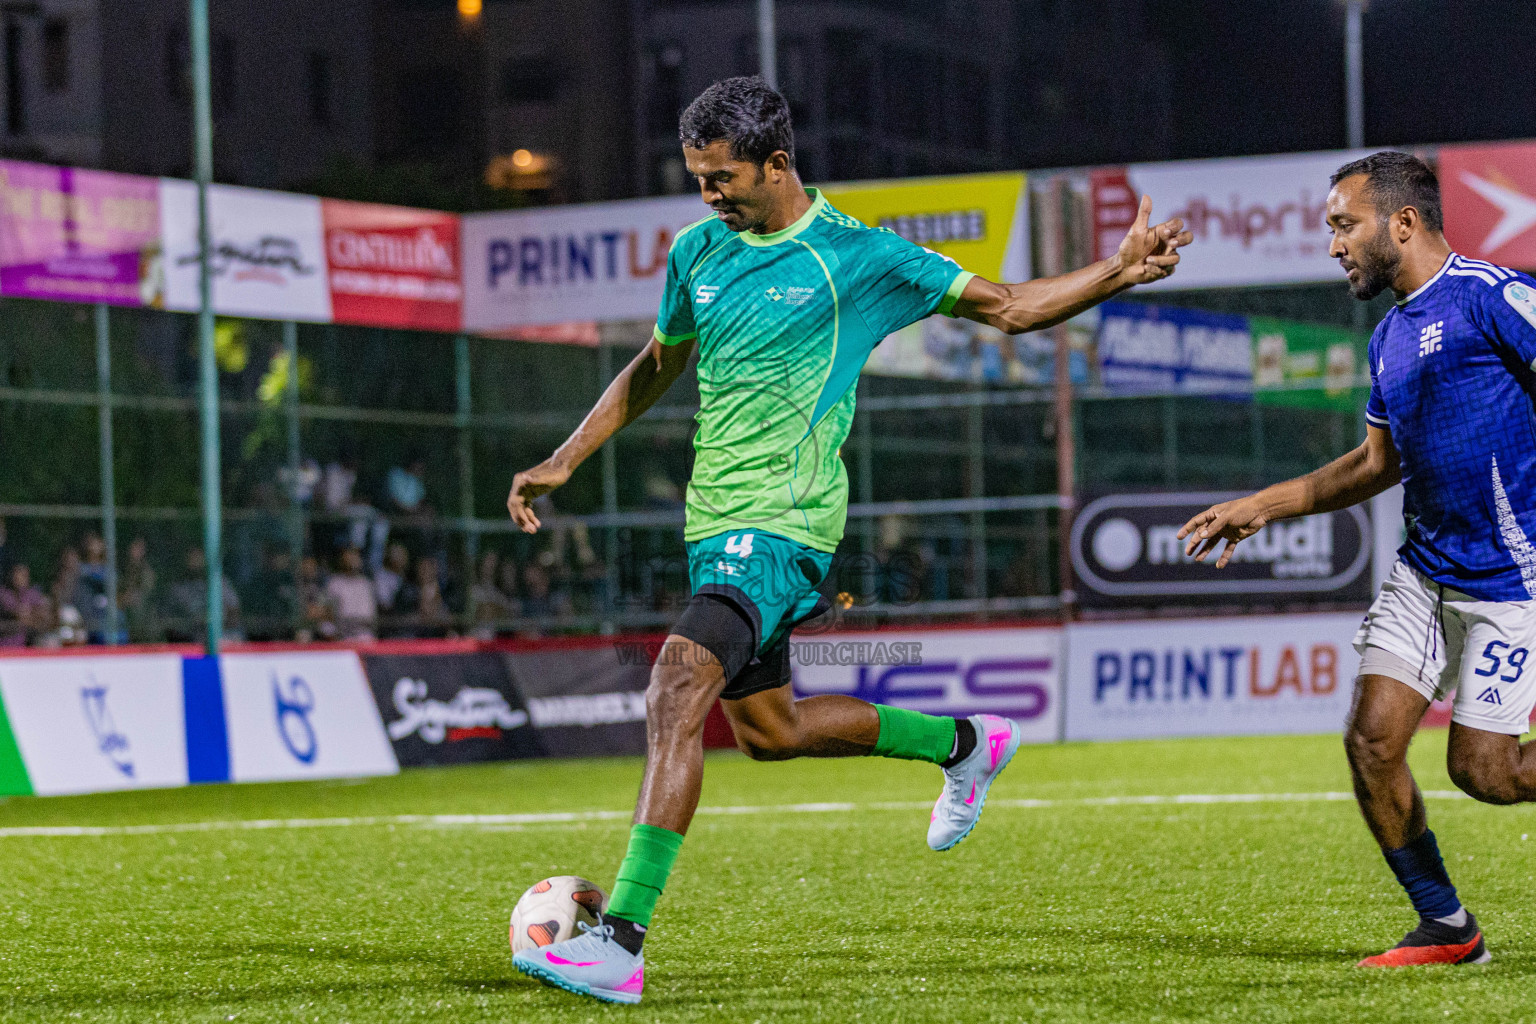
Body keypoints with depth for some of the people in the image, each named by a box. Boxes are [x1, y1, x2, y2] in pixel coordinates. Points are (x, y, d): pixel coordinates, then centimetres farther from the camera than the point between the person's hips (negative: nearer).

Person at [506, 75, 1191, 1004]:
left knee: (677, 692, -25)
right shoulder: (698, 250, 9)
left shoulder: (854, 256, -7)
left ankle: (621, 941, -29)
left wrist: (1120, 272, -13)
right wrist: (565, 461, 19)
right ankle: (966, 744, 40)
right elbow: (658, 365, 26)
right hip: (715, 520, 8)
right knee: (770, 729, 18)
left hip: (784, 525, -8)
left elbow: (1010, 306, 1)